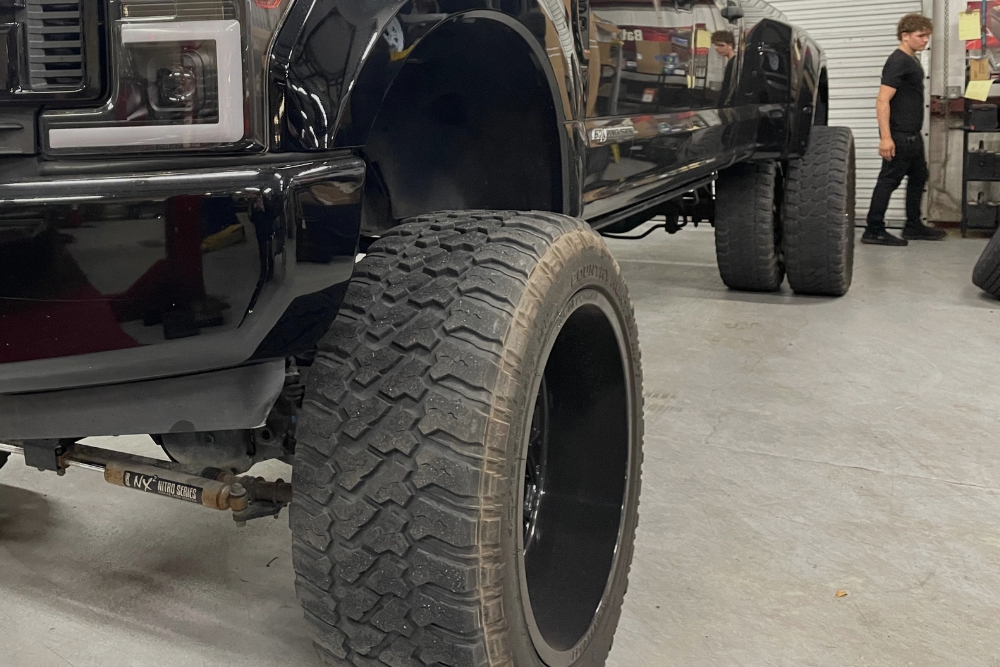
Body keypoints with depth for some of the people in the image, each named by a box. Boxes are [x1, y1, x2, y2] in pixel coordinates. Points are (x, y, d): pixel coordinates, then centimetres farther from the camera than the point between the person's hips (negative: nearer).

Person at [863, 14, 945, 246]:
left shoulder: (913, 61, 15)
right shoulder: (897, 62, -14)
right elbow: (882, 101, -22)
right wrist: (885, 137, -28)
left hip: (912, 135, 10)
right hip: (899, 136, -10)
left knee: (919, 177, 16)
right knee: (889, 181, -7)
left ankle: (913, 226, 26)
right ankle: (874, 231, -3)